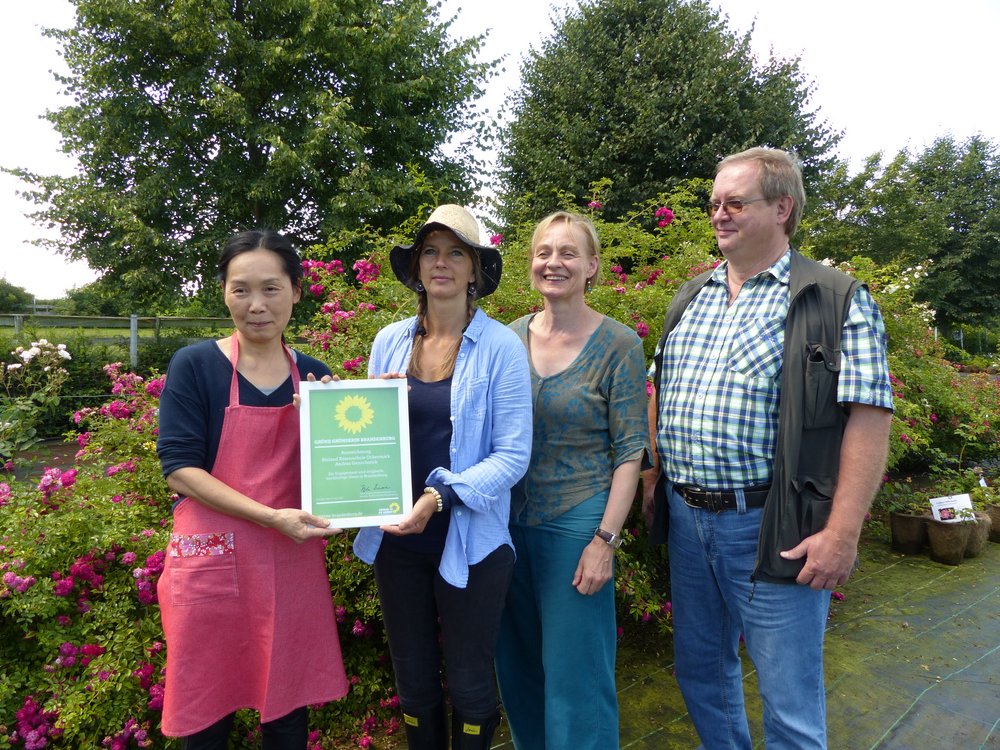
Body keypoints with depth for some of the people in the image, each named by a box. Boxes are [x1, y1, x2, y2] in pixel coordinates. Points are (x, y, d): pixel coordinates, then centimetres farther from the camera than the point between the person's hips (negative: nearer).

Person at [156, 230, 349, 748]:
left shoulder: (316, 376, 4)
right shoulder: (195, 365, -6)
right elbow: (178, 466, -11)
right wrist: (270, 517, -20)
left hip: (293, 562, 3)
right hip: (212, 560, -2)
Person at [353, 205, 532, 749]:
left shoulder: (501, 347, -10)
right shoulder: (389, 341, 2)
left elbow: (512, 455, -12)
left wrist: (441, 496, -24)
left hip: (469, 542, -3)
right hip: (396, 537, 4)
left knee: (469, 686, 14)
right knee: (412, 682, 20)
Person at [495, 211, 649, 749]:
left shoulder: (618, 345, -9)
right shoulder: (511, 336, 2)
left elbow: (629, 452, -9)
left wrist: (605, 540, -13)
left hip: (576, 524, -4)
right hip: (509, 521, 5)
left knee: (574, 673, 9)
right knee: (517, 664, 20)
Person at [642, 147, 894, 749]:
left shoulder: (838, 301, -8)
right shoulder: (689, 299, 11)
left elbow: (869, 417, -13)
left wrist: (843, 531, -18)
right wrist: (653, 476, 10)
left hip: (772, 527, -6)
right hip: (686, 517, 6)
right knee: (700, 670, 22)